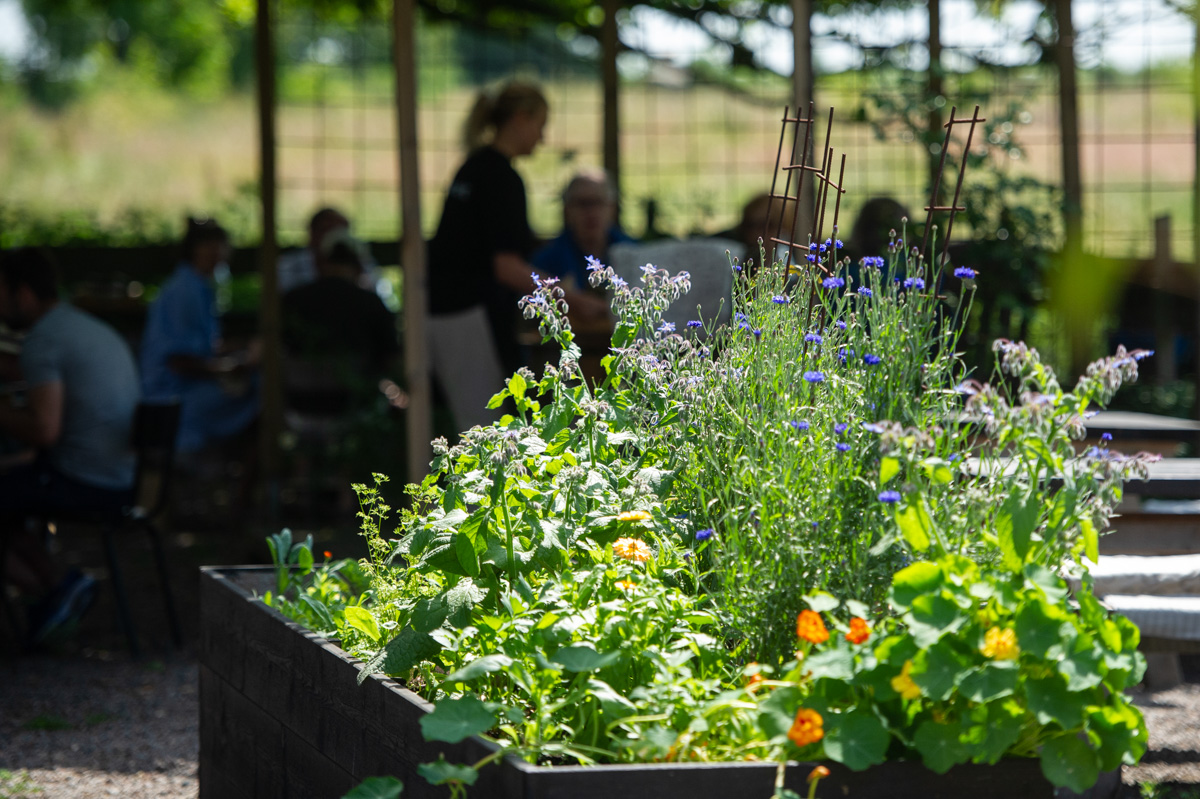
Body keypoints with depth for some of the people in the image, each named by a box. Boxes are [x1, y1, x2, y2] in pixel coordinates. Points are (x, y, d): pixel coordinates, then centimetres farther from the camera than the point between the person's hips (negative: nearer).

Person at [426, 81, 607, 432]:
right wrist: (574, 300, -20)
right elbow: (507, 267, -22)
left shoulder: (474, 166, 15)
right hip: (472, 315, -9)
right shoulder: (502, 177, -14)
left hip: (442, 311, 9)